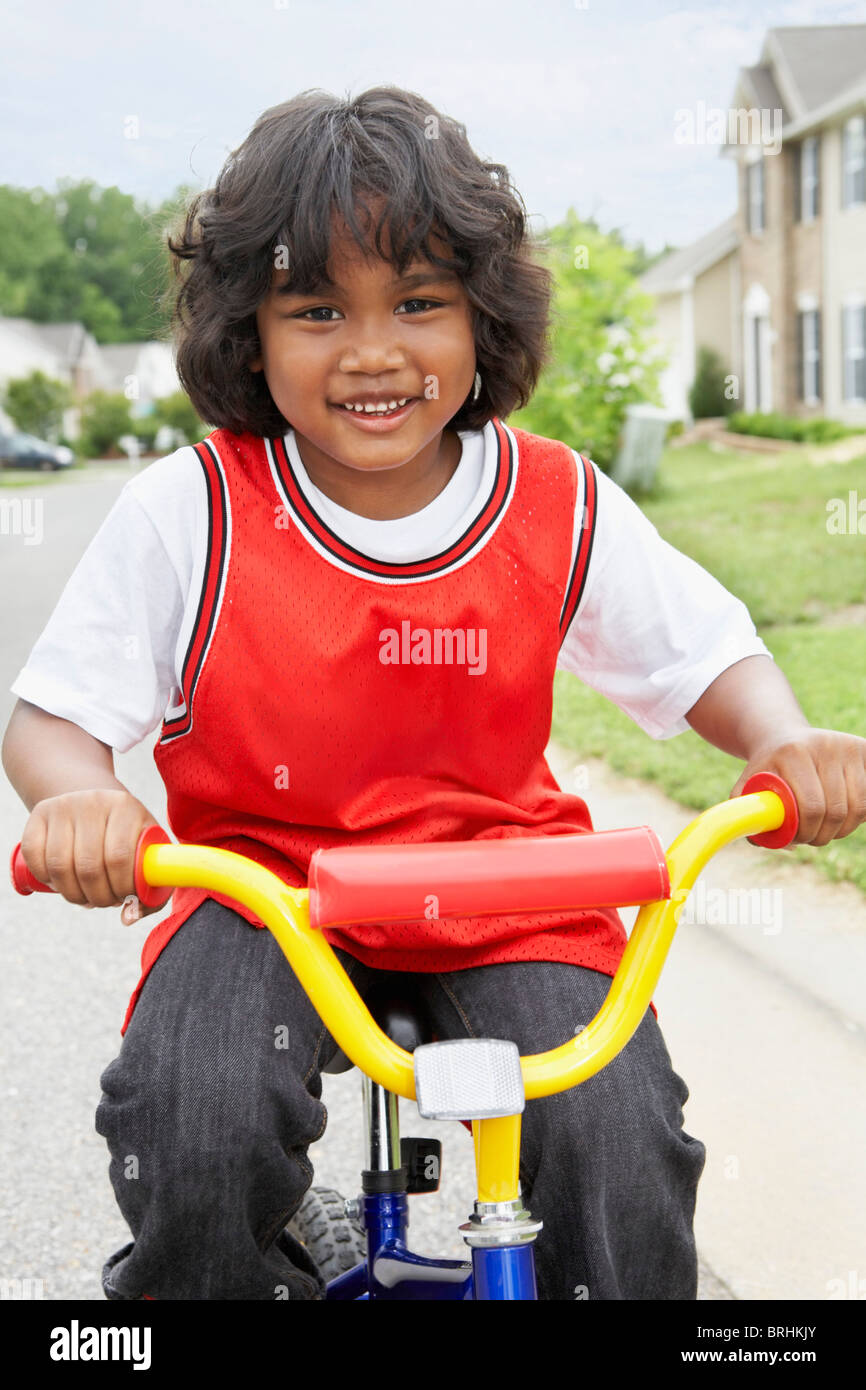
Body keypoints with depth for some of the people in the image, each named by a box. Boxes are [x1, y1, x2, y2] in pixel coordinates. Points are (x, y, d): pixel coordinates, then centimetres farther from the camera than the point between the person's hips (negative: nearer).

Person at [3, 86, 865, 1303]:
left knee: (624, 1157, -19)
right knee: (196, 1129, -28)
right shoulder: (191, 512, -11)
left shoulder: (560, 509, -5)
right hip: (261, 884, -1)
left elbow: (712, 658, 5)